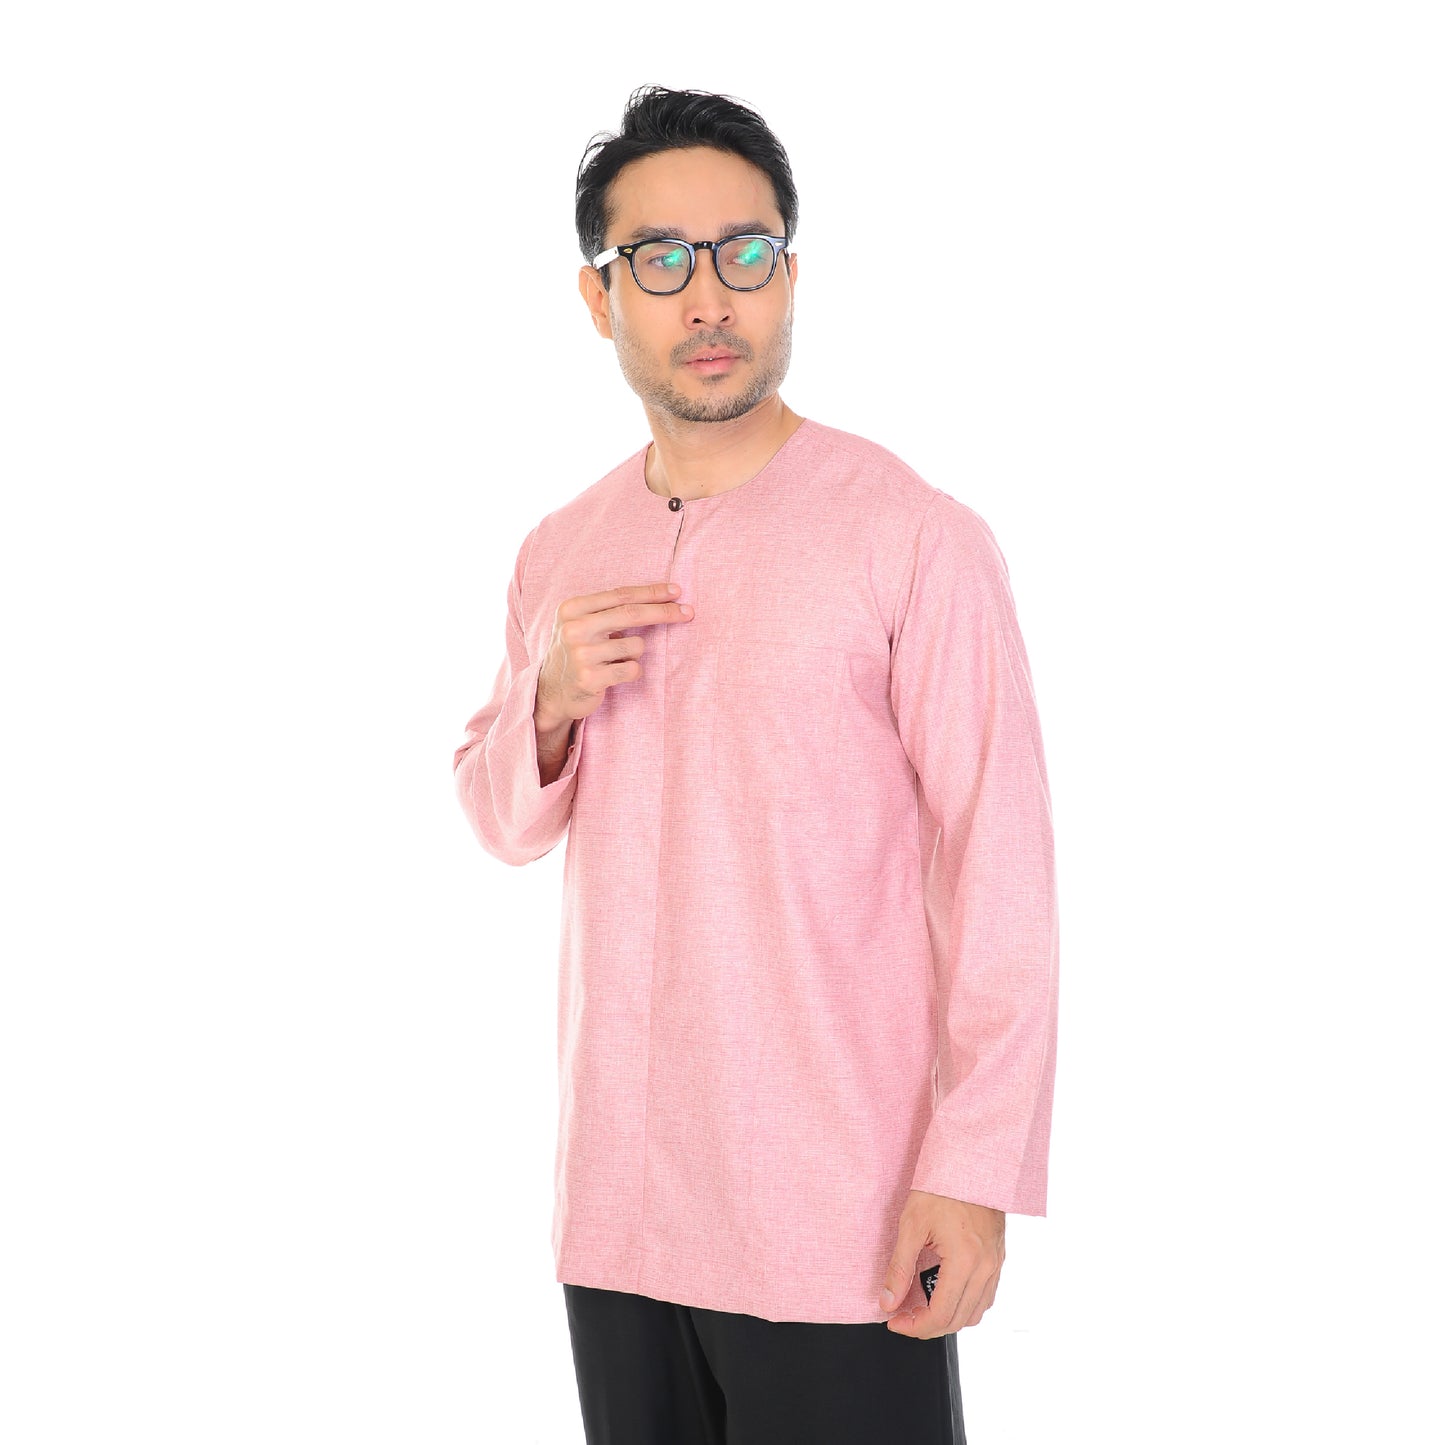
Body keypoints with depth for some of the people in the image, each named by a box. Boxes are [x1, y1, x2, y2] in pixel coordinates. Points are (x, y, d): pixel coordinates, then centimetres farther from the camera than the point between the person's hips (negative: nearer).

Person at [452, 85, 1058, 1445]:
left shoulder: (914, 536, -10)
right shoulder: (559, 554, 9)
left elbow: (999, 865, -11)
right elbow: (501, 820, 17)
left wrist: (974, 1176, -16)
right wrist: (549, 704, -5)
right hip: (618, 1213, 5)